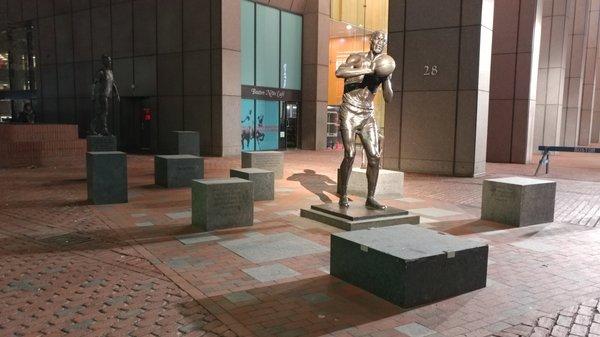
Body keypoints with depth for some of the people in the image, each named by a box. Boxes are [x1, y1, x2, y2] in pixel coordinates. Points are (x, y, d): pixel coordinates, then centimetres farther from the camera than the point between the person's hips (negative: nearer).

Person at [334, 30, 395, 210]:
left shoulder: (383, 67, 12)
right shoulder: (357, 58, -2)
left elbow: (388, 98, 8)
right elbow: (339, 72, -24)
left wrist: (387, 78, -8)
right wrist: (369, 70, -27)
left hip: (368, 116, 5)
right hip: (349, 113, -5)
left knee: (375, 156, -2)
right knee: (350, 154, -13)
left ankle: (370, 198, 10)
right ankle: (343, 196, 3)